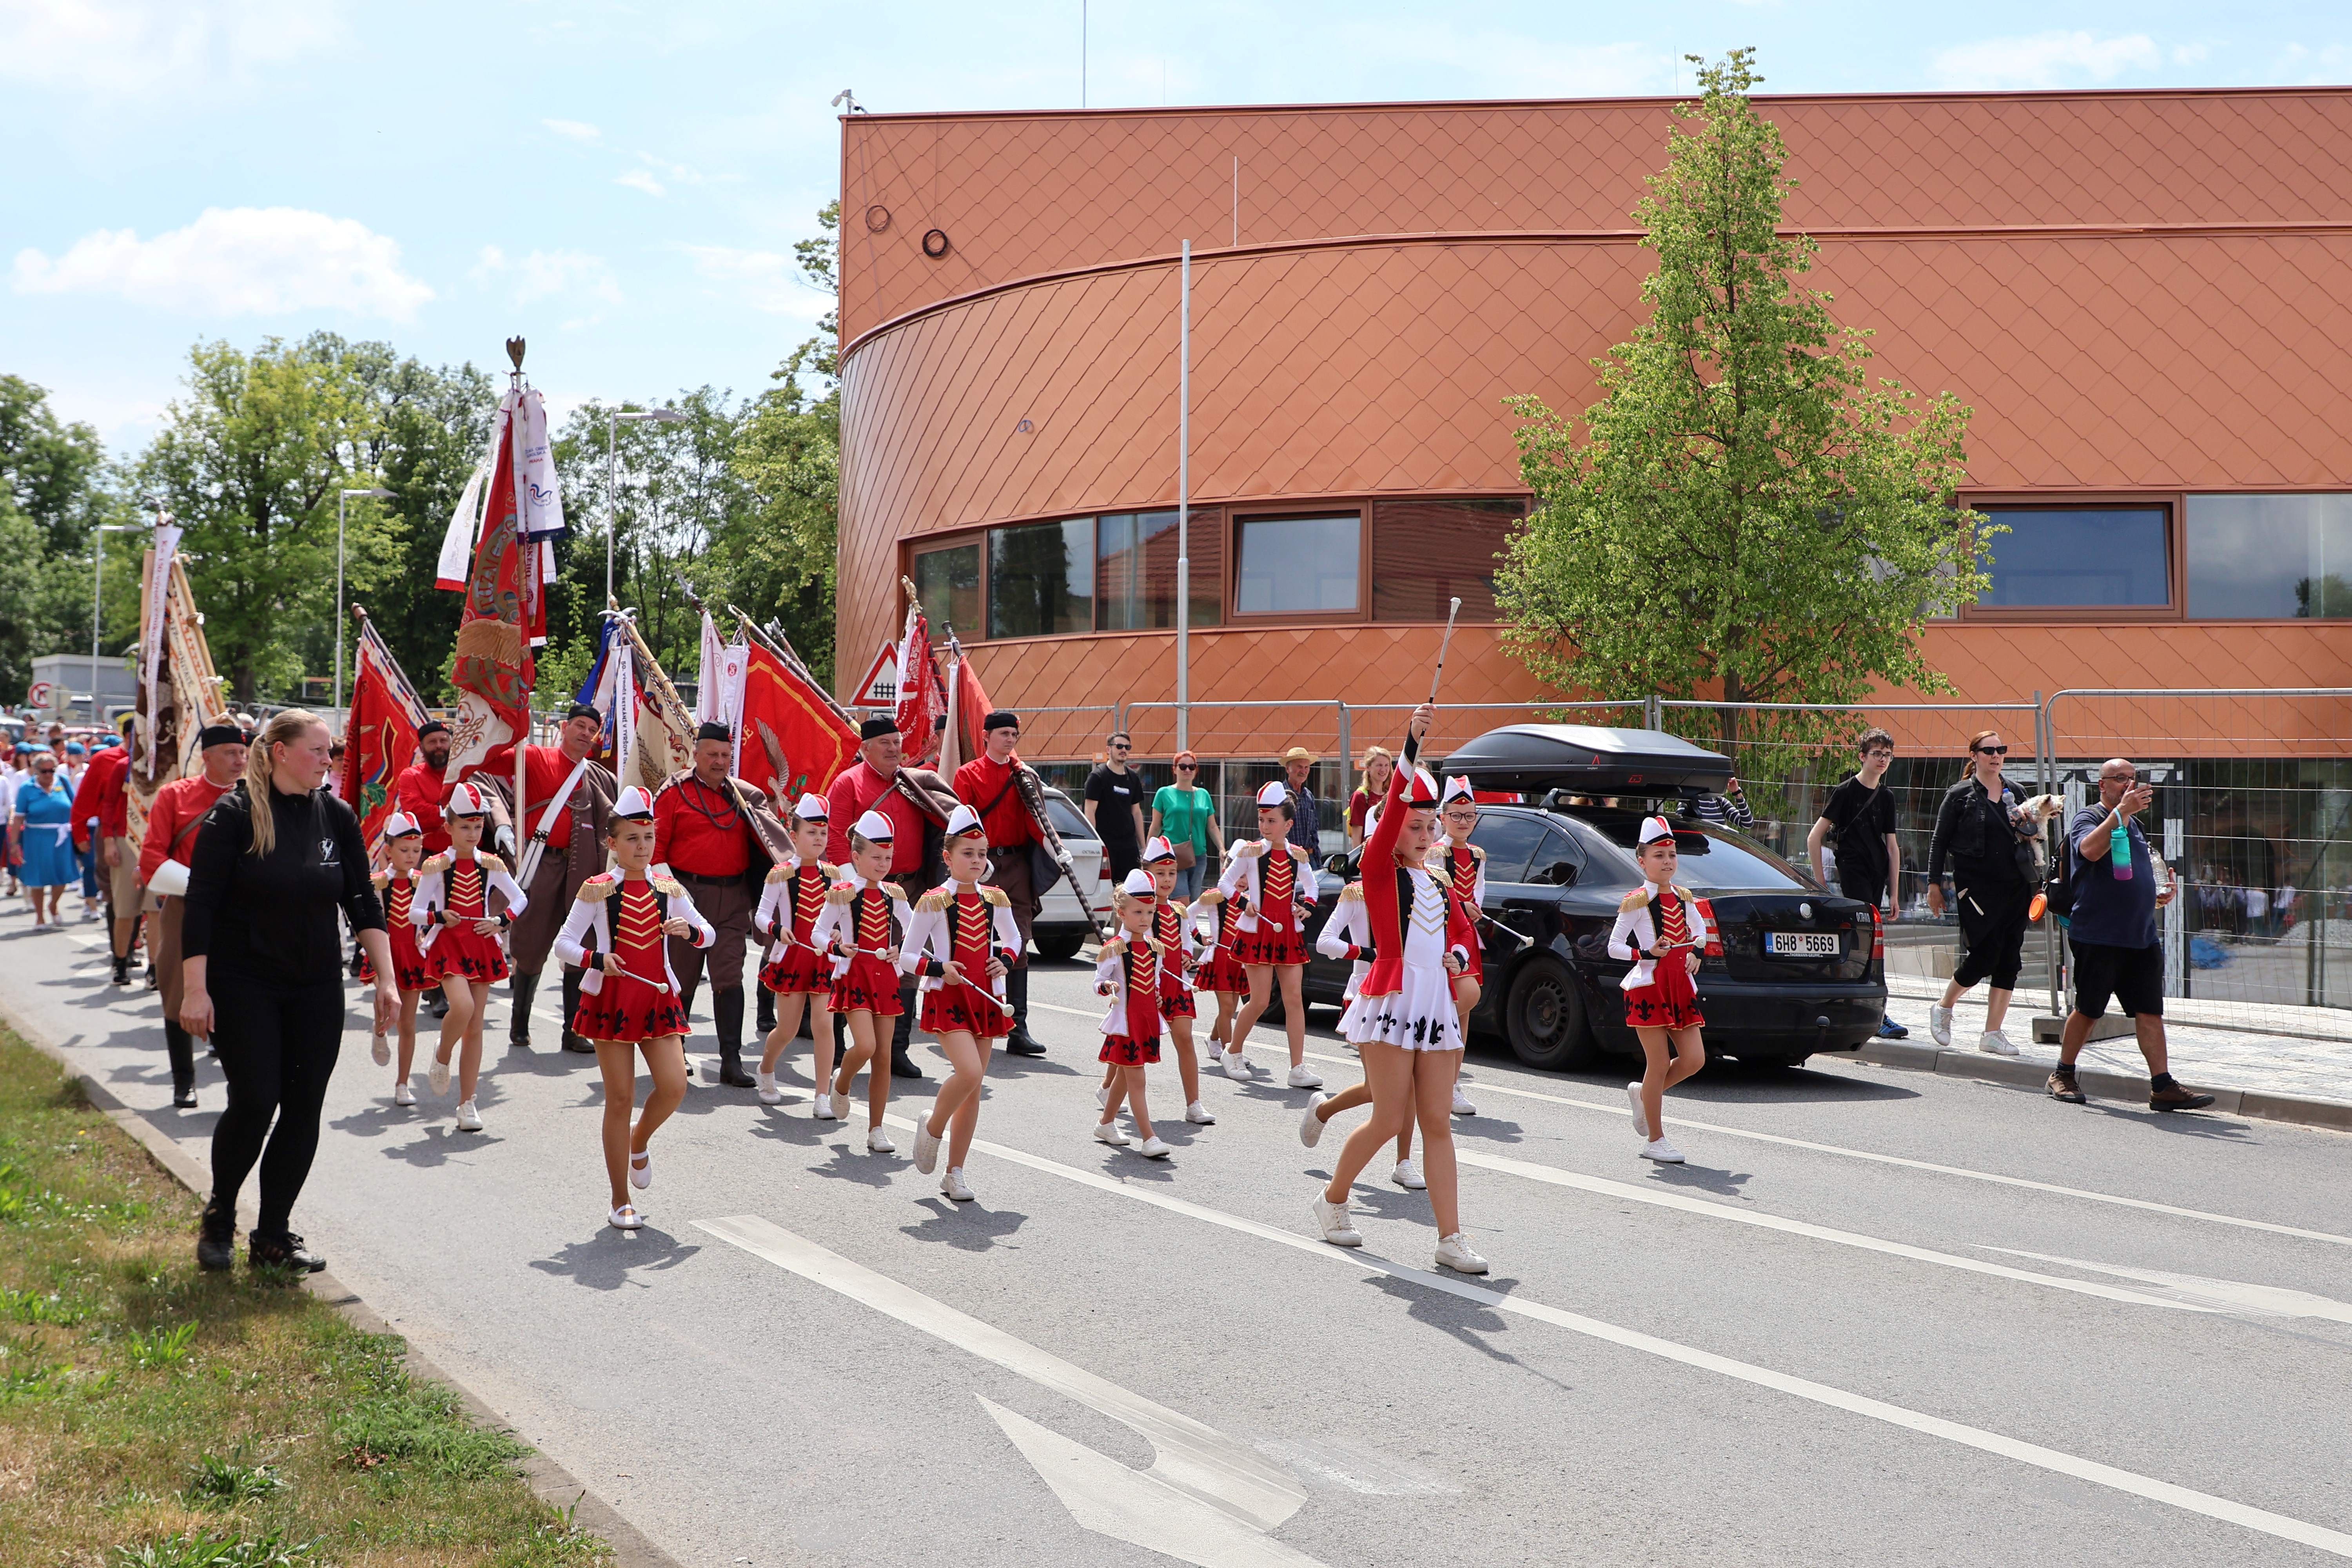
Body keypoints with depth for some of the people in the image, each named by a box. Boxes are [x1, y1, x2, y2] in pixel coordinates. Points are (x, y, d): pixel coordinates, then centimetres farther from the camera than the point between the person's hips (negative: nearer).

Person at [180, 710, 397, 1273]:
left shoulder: (337, 817, 3)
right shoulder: (235, 815, -9)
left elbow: (364, 904, 8)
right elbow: (200, 905, -9)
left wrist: (386, 979, 3)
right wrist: (195, 989, -14)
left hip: (317, 989, 4)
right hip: (243, 987, -4)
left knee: (304, 1109, 2)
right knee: (254, 1104, -9)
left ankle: (273, 1236, 14)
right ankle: (219, 1217, 17)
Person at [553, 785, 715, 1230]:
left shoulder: (668, 889, 5)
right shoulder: (597, 891, -3)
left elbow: (708, 934, 12)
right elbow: (562, 944, -5)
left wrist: (688, 931, -10)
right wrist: (596, 959, -23)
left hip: (658, 997, 3)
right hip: (611, 998, -3)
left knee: (674, 1087, -12)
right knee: (621, 1097, -1)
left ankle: (639, 1143, 23)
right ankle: (620, 1202, 9)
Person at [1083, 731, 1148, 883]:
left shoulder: (1133, 778, 13)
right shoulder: (1098, 777, -5)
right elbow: (1090, 813, -9)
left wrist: (1143, 847, 15)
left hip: (1129, 846, 6)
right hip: (1106, 845, -6)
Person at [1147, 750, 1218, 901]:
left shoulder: (1203, 795, 12)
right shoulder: (1164, 793, 3)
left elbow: (1212, 827, 14)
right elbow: (1156, 827, 5)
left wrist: (1222, 849, 1)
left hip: (1199, 856, 4)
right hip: (1174, 857, -4)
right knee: (1183, 904, -17)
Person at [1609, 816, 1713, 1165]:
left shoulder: (1684, 898, 10)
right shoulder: (1637, 902, -7)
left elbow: (1700, 928, 27)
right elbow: (1614, 947, -5)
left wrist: (1695, 951, 7)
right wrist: (1646, 954, -20)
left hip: (1681, 987, 6)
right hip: (1648, 986, -6)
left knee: (1694, 1059, -1)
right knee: (1659, 1065, -4)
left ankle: (1644, 1094, 24)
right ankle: (1655, 1140, 6)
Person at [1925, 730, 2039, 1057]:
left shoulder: (2014, 793, 13)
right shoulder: (1961, 794, 0)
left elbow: (2031, 838, 20)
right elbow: (1939, 841, 1)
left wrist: (2027, 826, -4)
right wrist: (1934, 885, -4)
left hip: (2014, 886, 5)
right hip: (1977, 887, -5)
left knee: (2009, 961, 1)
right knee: (1986, 954, -10)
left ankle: (1993, 1033, 7)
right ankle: (1943, 1009, 14)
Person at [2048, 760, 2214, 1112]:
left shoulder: (2134, 824, 20)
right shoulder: (2087, 819, -4)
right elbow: (2090, 850, -28)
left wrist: (2164, 890, 11)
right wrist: (2122, 811, -31)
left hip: (2142, 935, 7)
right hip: (2098, 935, -7)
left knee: (2150, 1010, 1)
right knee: (2089, 1009, 2)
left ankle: (2163, 1086, 0)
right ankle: (2063, 1075, 18)